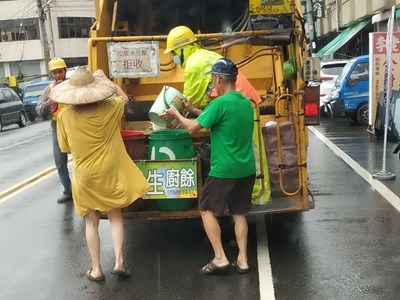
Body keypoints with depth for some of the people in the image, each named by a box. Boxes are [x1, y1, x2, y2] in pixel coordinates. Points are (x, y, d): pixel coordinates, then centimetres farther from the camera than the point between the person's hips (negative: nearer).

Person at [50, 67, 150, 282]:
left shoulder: (64, 117, -13)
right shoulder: (109, 108, -12)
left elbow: (65, 148, 0)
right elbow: (124, 97, 12)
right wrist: (106, 80, 14)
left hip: (85, 177, 0)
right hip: (110, 174, 1)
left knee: (91, 223, 13)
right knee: (115, 218, 16)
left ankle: (96, 270, 18)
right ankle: (119, 262, 8)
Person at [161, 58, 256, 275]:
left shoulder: (220, 103, -17)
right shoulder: (246, 102, 9)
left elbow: (192, 128, -11)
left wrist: (176, 114, 7)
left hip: (224, 170, -7)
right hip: (247, 169, 7)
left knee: (207, 210, 8)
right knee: (239, 213, 15)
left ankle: (219, 258, 6)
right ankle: (242, 260, 16)